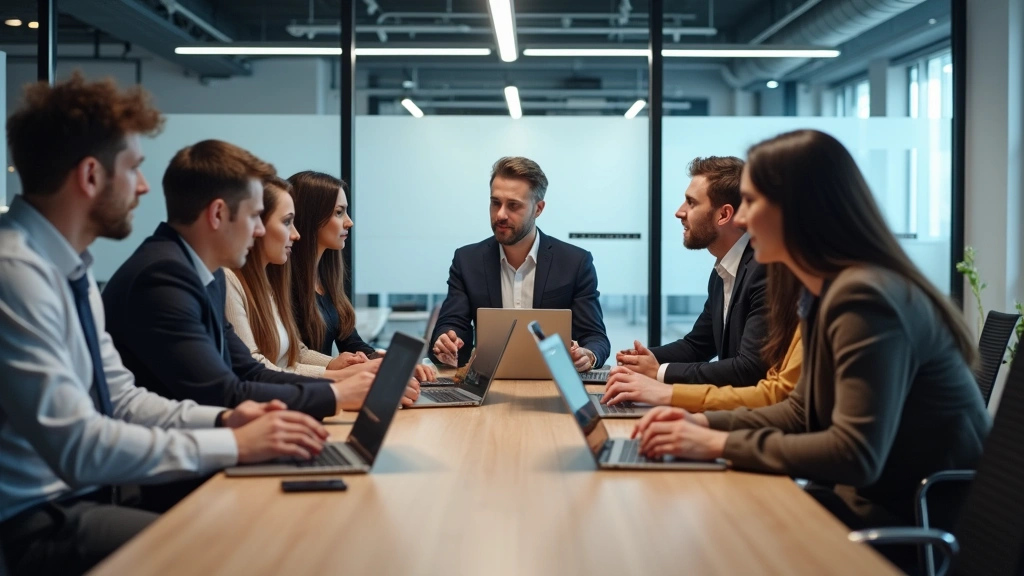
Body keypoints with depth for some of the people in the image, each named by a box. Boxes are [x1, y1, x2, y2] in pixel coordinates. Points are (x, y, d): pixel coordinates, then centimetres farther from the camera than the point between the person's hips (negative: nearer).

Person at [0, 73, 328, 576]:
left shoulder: (68, 267, 9)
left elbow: (120, 400, 12)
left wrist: (222, 419, -3)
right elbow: (77, 445, -25)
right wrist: (233, 445, -20)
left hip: (84, 495, 9)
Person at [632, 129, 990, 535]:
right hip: (883, 501, 8)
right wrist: (707, 424, -1)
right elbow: (804, 412, 14)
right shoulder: (824, 292, 7)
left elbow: (855, 456, -29)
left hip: (926, 524, -8)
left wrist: (720, 445, -22)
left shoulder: (862, 297, -24)